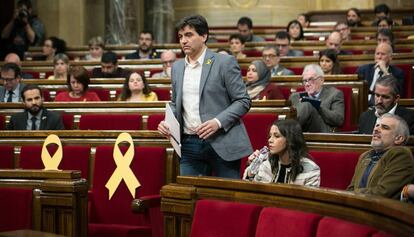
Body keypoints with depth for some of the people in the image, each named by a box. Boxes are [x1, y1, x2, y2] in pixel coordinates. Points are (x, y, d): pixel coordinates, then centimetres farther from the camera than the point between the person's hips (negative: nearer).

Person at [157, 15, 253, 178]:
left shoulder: (225, 62, -3)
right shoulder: (177, 67, 14)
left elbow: (243, 101, -4)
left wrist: (218, 122, -17)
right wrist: (167, 122, 2)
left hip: (221, 143, -5)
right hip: (189, 144, 5)